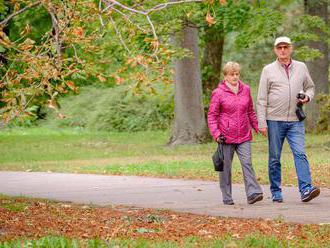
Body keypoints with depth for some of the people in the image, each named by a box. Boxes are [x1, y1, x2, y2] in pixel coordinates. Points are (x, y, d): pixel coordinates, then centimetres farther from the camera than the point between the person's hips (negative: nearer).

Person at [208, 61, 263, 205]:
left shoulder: (245, 90, 10)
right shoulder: (218, 93, -3)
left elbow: (250, 112, 21)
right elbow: (212, 115, -2)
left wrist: (257, 126, 15)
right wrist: (216, 133, -12)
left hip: (244, 136, 3)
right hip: (226, 136, -2)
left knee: (247, 163, -9)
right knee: (226, 166, 4)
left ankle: (253, 193, -16)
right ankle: (227, 197, 12)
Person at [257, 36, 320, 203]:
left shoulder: (301, 67, 9)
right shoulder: (268, 70, 3)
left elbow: (310, 87, 22)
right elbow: (261, 99, 1)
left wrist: (307, 97, -3)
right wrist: (261, 123, -6)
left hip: (295, 121, 1)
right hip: (274, 120, -1)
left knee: (300, 154, -13)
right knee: (274, 158, 4)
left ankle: (306, 189, -19)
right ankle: (276, 193, 12)